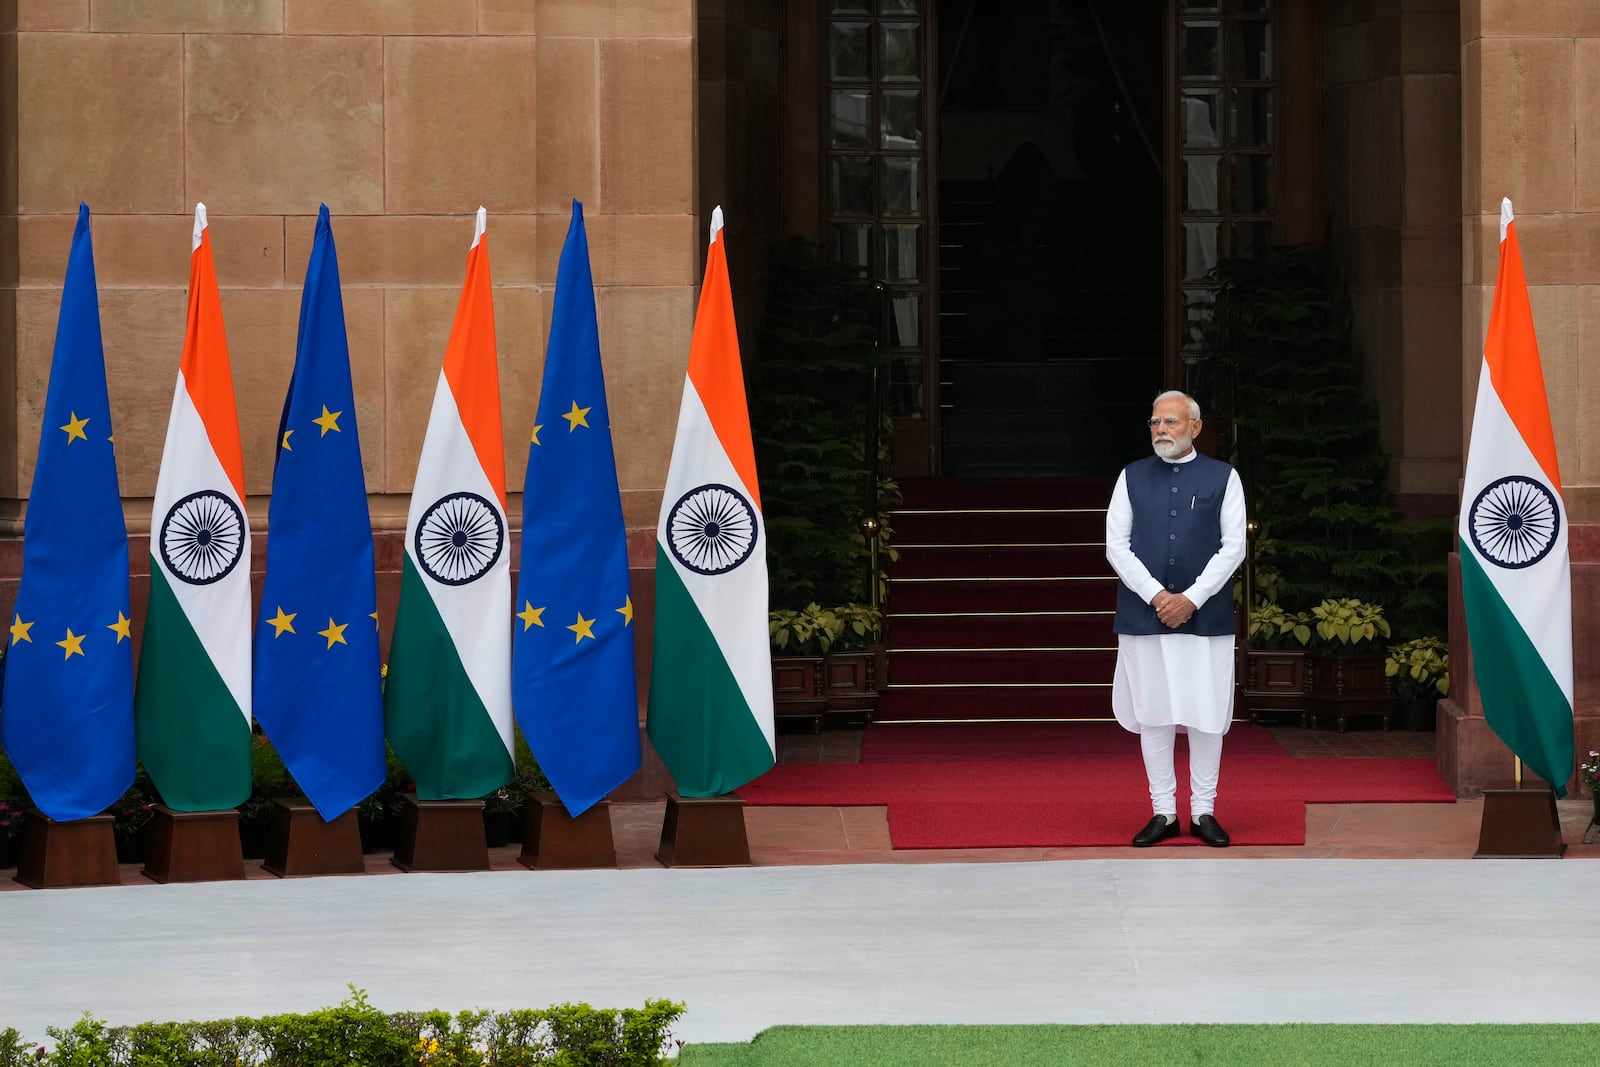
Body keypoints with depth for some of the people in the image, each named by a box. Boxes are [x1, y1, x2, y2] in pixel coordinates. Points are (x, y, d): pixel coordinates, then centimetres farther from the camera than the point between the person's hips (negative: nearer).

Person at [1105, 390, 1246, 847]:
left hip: (1205, 617, -1)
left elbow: (1233, 547, -2)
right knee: (1153, 713, 3)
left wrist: (1191, 598, -11)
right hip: (1143, 616, 1)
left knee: (1206, 713, 1)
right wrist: (1156, 596, -10)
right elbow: (1116, 545, 2)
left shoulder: (1223, 478, 4)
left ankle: (1204, 811, 10)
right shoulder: (1132, 477, 7)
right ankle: (1163, 813, 10)